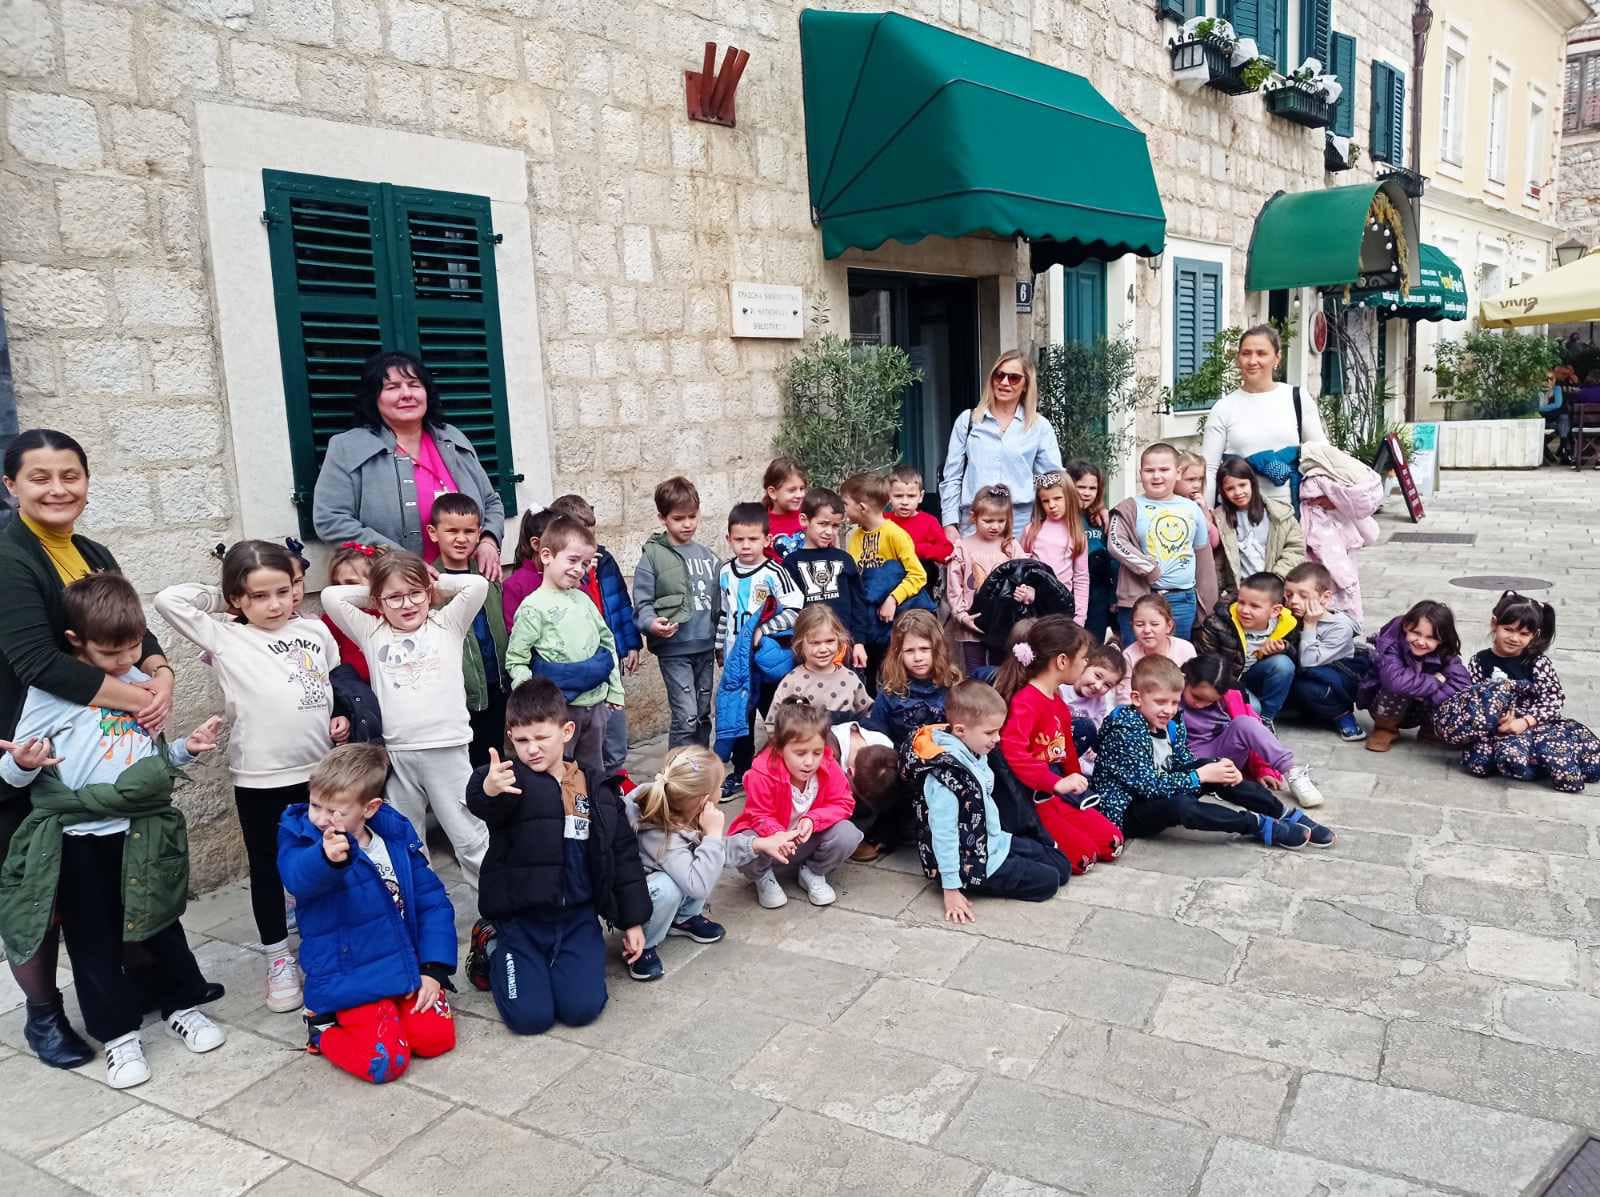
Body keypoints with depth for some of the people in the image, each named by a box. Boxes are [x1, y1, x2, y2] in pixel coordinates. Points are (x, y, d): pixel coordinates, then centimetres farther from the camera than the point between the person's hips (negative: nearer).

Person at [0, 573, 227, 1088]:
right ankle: (118, 1032, 23)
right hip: (79, 840, -3)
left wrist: (187, 748, 0)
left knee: (159, 923, 16)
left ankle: (181, 1004, 34)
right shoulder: (51, 691, -8)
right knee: (95, 940, 9)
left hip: (143, 832, 3)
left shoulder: (141, 685, 6)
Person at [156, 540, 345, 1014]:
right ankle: (278, 959, 25)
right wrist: (220, 599, 0)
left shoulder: (315, 630, 5)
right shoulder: (225, 638, -5)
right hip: (260, 778, -3)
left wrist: (343, 717, 4)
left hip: (320, 769, 3)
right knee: (267, 868, 11)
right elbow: (169, 599, -13)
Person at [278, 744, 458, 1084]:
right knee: (386, 1063, -19)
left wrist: (434, 969, -7)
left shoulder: (396, 834, -1)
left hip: (408, 966, 4)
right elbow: (298, 877, -35)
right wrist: (327, 858, -59)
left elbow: (432, 902, 3)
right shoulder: (301, 836, -10)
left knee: (436, 1037, -14)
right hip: (353, 982, -3)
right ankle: (324, 1029, 9)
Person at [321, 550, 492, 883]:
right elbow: (330, 596, 6)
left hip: (447, 749, -2)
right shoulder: (372, 633, 9)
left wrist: (439, 583, 8)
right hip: (396, 754, 2)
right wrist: (371, 593, 12)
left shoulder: (447, 624, 6)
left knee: (470, 835, 4)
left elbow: (478, 585, -4)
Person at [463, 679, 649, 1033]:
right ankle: (492, 946, 16)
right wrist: (488, 790, -58)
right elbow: (479, 802, -34)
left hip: (578, 916, 3)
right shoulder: (513, 780, -8)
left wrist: (633, 920, 8)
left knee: (582, 1008, -13)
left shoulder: (598, 790, 3)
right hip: (520, 916, -2)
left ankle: (554, 959, 20)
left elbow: (623, 855, 10)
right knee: (531, 1016, -12)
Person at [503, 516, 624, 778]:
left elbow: (607, 641, 17)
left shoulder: (583, 599, 10)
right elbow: (515, 660, -9)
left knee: (593, 771, 19)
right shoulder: (533, 607, -10)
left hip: (596, 702, 6)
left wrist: (615, 688, 14)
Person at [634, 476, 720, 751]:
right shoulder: (653, 556, -6)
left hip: (705, 646, 6)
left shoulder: (706, 555, 10)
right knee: (686, 716, -11)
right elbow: (642, 602, -8)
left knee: (703, 715, 14)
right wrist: (651, 624, -28)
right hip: (674, 648, -6)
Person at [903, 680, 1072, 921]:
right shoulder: (944, 775, -29)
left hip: (992, 842, 9)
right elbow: (943, 835, -27)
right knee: (1048, 882, -5)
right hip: (972, 862, -9)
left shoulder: (974, 753, -3)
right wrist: (951, 889, -24)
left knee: (1061, 866, 13)